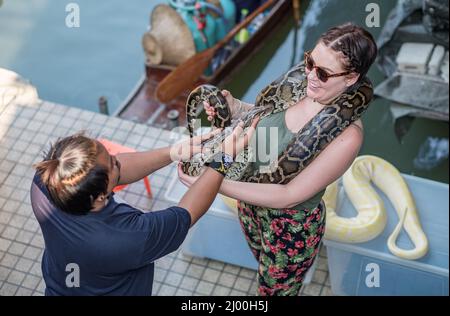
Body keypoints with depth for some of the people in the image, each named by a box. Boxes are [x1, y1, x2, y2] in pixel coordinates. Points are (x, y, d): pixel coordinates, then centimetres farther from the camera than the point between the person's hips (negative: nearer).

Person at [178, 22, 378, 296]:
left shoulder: (348, 135, -34)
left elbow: (290, 195, -33)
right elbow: (269, 115, 5)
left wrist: (217, 184, -37)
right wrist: (235, 108, -17)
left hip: (292, 228, -5)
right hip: (252, 202, 6)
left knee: (275, 290, 22)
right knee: (266, 271, 34)